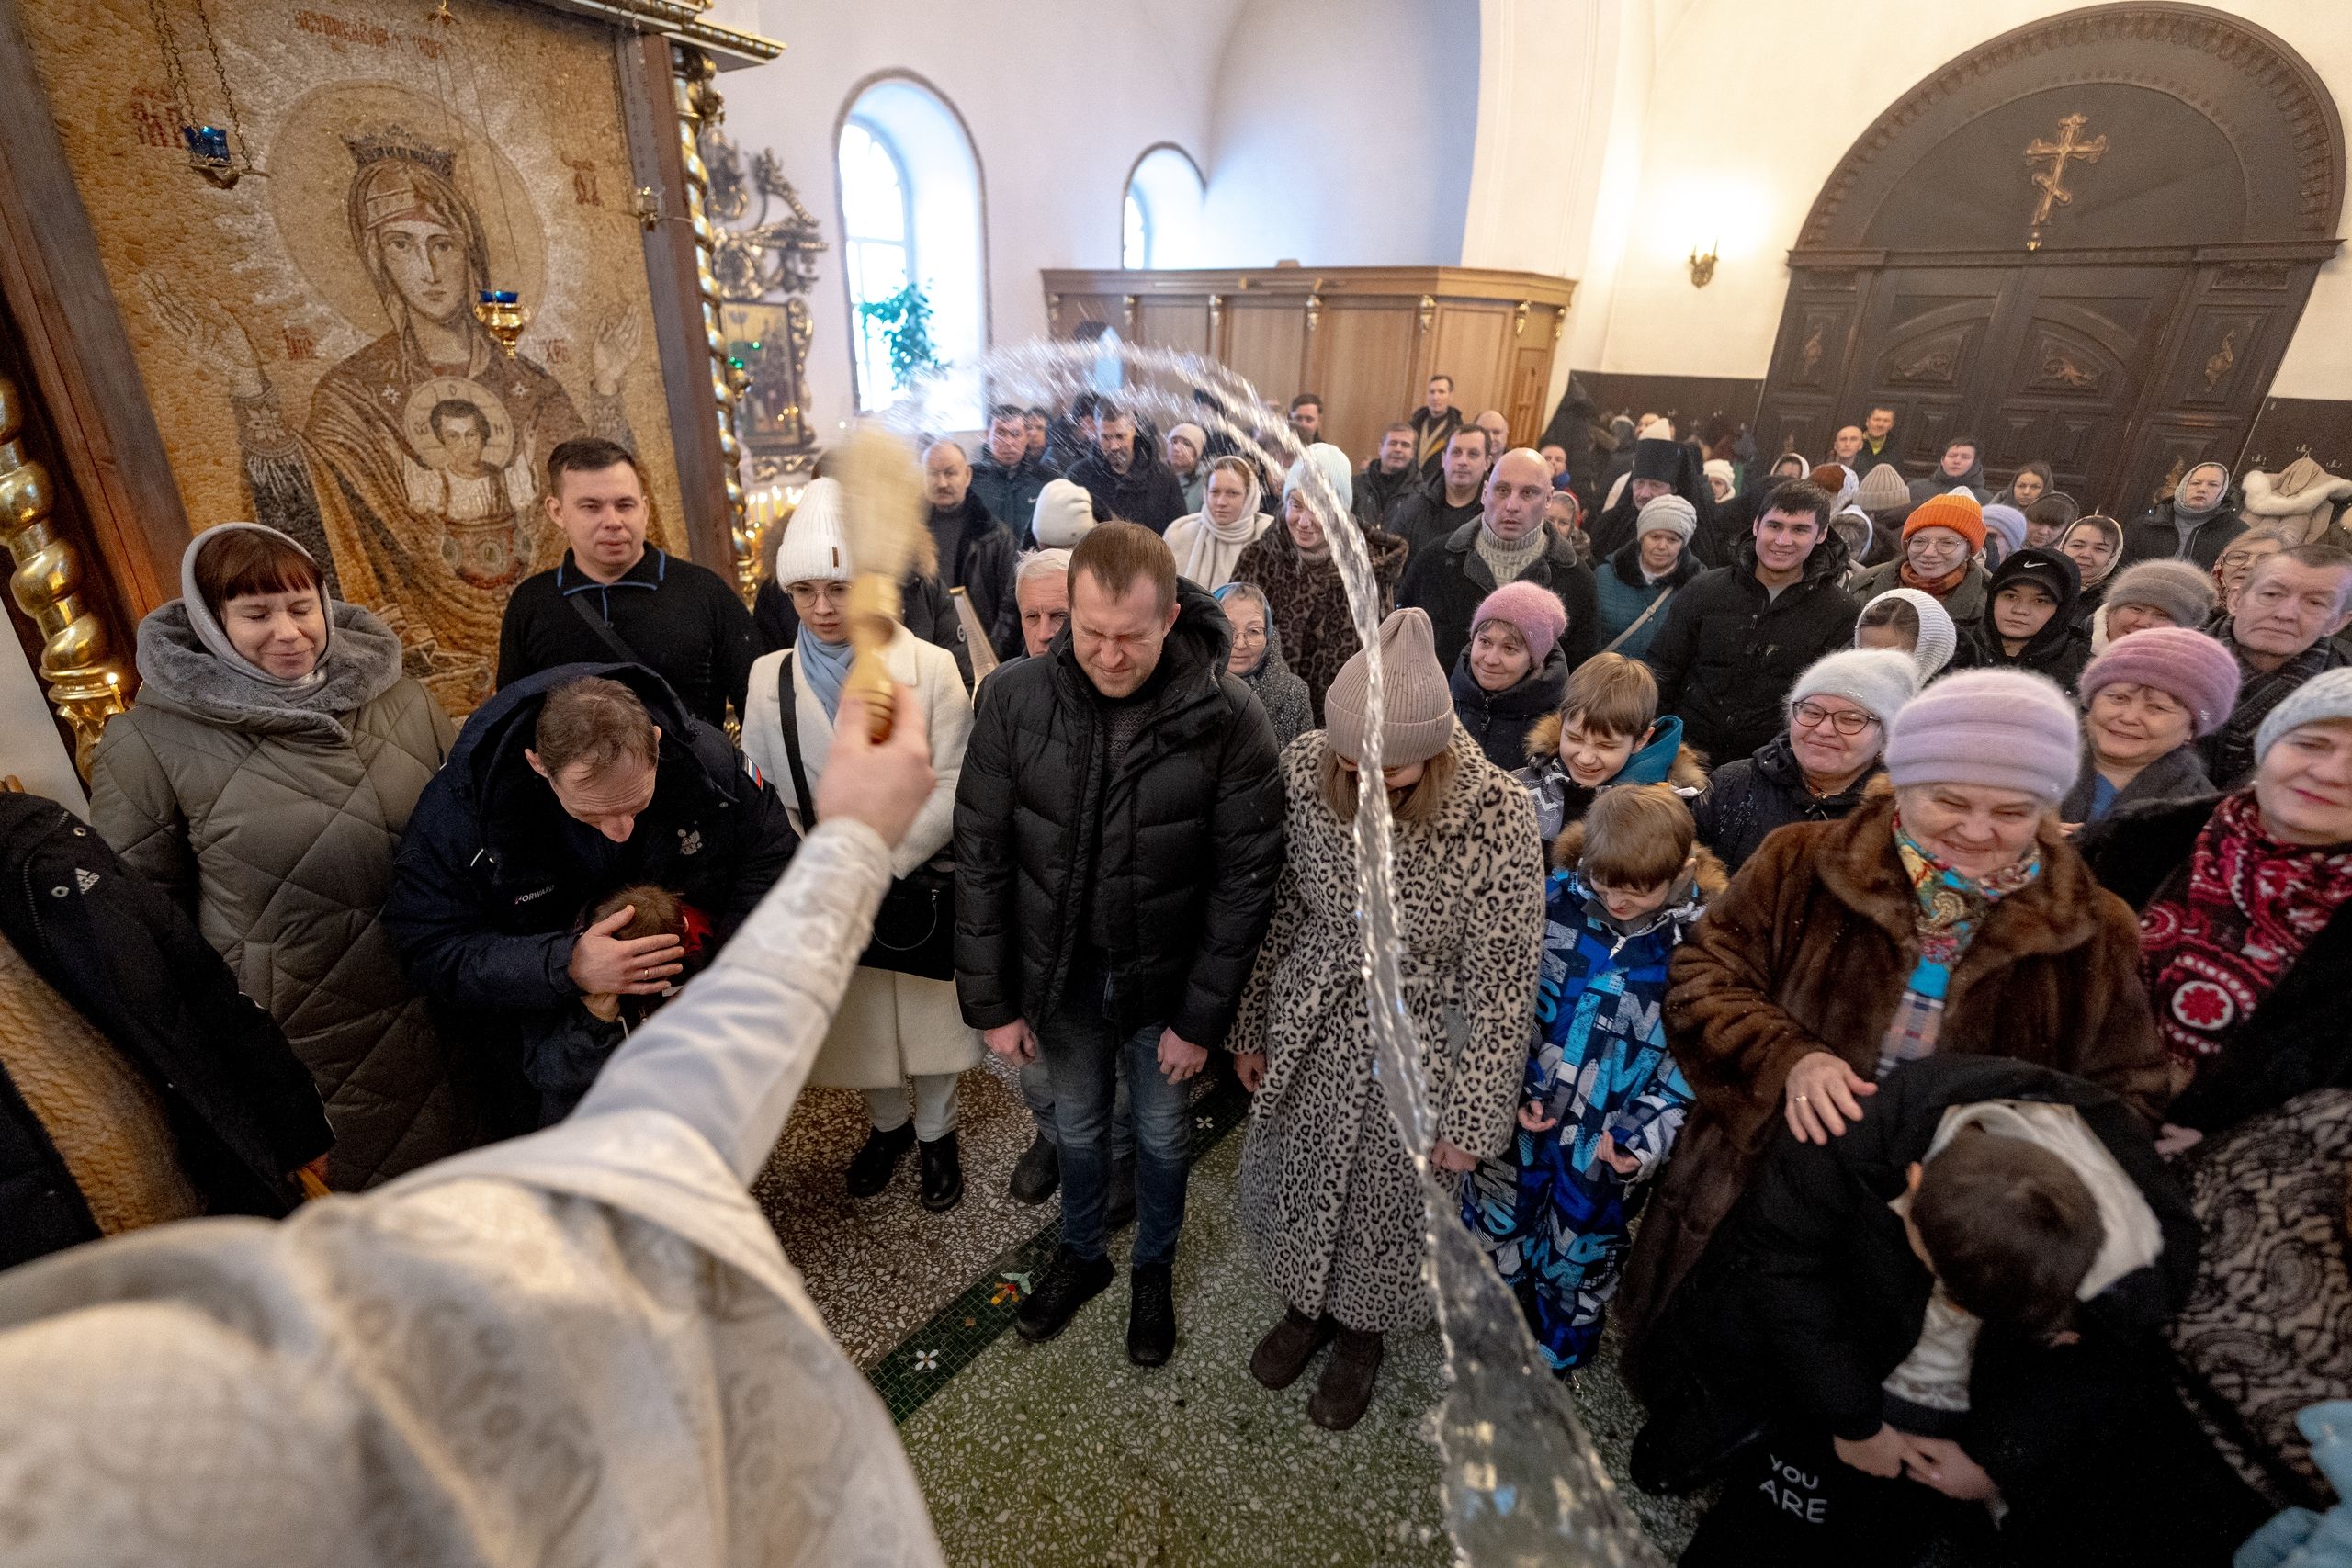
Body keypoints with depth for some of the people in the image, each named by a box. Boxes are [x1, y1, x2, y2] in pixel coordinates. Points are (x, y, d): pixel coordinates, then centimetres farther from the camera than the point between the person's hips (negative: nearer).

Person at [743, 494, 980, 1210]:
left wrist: (881, 863, -20)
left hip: (923, 883, -2)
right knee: (857, 1019, 19)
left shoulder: (930, 667, -11)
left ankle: (935, 1133, 40)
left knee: (932, 1014, 14)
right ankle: (887, 1124, 47)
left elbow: (952, 789, -14)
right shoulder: (769, 676, -3)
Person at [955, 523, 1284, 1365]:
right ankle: (1080, 1254, 55)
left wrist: (1202, 1017, -11)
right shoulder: (1015, 700, -16)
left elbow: (1244, 880, -15)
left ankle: (1154, 1268, 52)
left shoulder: (1228, 716, -21)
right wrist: (991, 1001, -6)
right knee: (1077, 1125, 25)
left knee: (1160, 1135, 22)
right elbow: (981, 858, -9)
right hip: (1060, 976, 2)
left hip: (1167, 979, -1)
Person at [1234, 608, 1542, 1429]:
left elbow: (1502, 984, -15)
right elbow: (1277, 909, -4)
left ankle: (1361, 1330, 56)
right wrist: (1250, 1026, 6)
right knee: (1290, 1181, 24)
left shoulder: (1495, 813, -26)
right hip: (1308, 1030, 3)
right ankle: (1306, 1303, 58)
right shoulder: (1305, 765, -17)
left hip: (1416, 1051, -2)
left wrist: (1471, 1118, -8)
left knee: (1389, 1202, 22)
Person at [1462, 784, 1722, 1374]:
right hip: (1521, 1117, 1)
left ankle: (1552, 1356, 49)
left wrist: (1646, 1137, -14)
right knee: (1494, 1227, 20)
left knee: (1578, 1255, 21)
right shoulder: (1554, 900, -13)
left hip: (1610, 1145, -1)